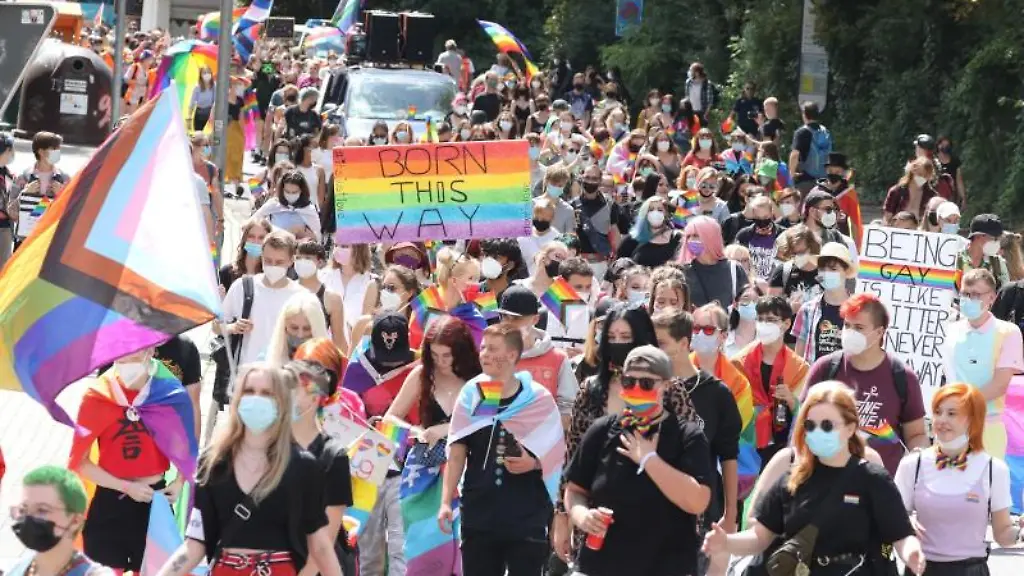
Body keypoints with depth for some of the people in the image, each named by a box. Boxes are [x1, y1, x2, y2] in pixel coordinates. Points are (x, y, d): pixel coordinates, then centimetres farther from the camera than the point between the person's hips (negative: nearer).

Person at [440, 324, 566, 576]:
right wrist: (446, 501, -3)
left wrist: (533, 463, -18)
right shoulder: (471, 394, 3)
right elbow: (457, 451, 4)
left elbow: (556, 455, 3)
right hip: (478, 515, 2)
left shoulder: (538, 399, -3)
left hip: (528, 517, -2)